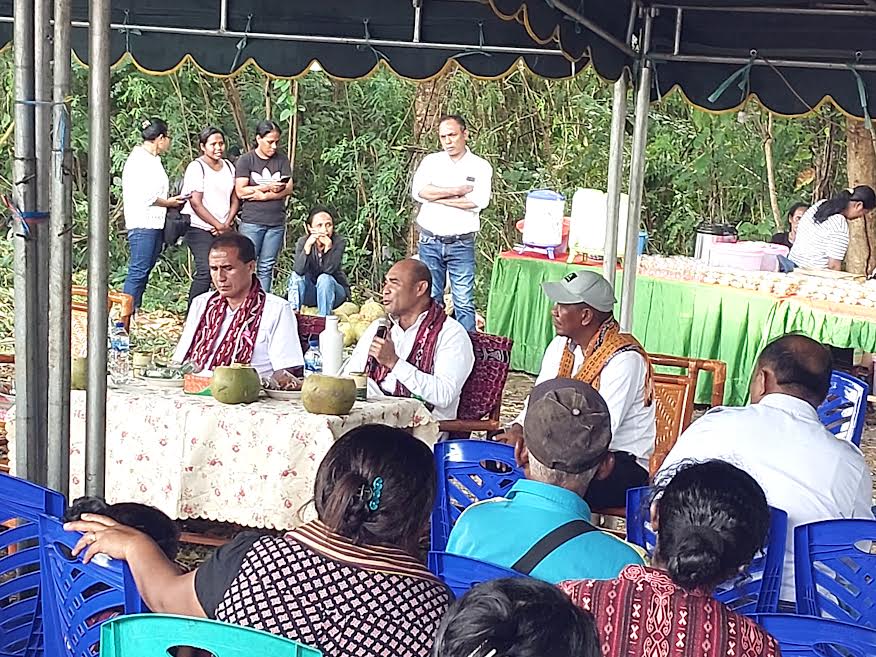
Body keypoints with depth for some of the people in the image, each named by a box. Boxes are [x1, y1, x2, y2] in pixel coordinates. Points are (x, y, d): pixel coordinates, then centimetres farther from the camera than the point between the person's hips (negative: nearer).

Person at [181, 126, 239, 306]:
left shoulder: (228, 166, 14)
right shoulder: (196, 167, -5)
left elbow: (235, 198, 14)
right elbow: (196, 203, -11)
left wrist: (227, 224, -2)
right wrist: (219, 226, -11)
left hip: (225, 229, 6)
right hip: (200, 229, -6)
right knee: (205, 271, -18)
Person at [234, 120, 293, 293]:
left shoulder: (282, 160, 9)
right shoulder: (245, 160, 0)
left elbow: (288, 189, 0)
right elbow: (240, 191, -8)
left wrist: (263, 195, -11)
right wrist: (268, 187, -13)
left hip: (276, 222, 3)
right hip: (252, 221, -3)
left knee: (266, 268, 6)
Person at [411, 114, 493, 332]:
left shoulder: (480, 166, 2)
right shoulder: (431, 161, 8)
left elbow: (479, 201, -14)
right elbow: (418, 191, -9)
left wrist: (437, 197, -9)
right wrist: (457, 191, -11)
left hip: (461, 245, -2)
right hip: (430, 242, 2)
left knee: (464, 302, -4)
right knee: (430, 299, 6)